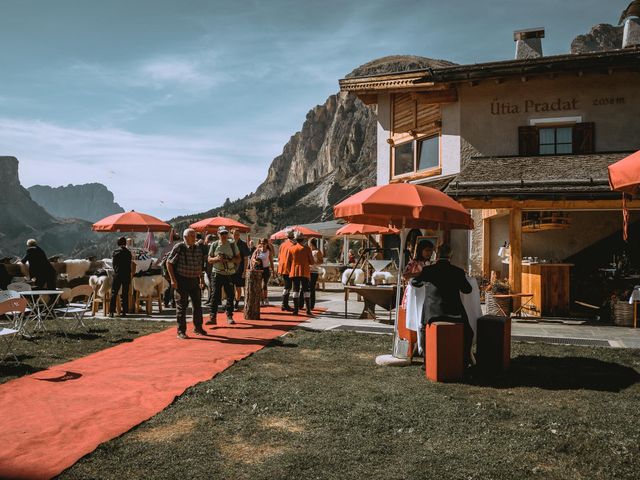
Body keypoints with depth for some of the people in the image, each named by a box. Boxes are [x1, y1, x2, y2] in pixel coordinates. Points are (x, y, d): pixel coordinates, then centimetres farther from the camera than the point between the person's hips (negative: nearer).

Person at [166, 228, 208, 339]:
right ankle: (181, 331, 8)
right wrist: (173, 279, -14)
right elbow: (169, 262, -8)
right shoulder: (179, 247, -10)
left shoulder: (198, 249, 7)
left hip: (194, 280, 5)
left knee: (197, 305, 11)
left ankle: (198, 328, 27)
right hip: (181, 281, -5)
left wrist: (201, 279, 16)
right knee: (182, 306, -1)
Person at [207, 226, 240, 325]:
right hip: (217, 273, 0)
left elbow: (238, 259, 3)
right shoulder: (214, 245, 4)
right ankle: (213, 317, -1)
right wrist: (216, 258, -15)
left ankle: (229, 316, 17)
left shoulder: (232, 244, 2)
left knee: (230, 296, 5)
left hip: (229, 274, 0)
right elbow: (209, 259, 7)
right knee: (215, 296, -4)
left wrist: (229, 260, -16)